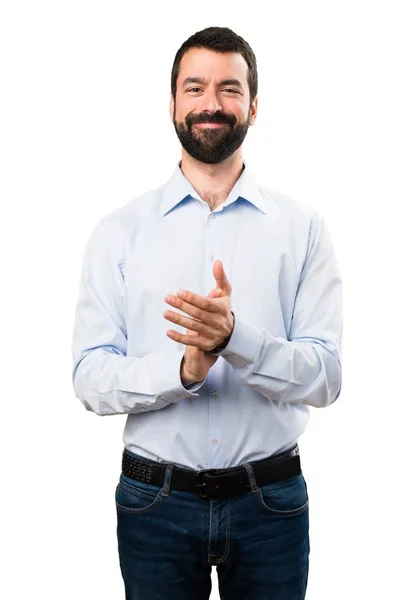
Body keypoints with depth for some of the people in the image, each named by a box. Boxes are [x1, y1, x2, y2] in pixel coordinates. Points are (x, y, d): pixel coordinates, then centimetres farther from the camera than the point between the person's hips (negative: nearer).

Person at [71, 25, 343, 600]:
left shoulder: (303, 227, -1)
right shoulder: (119, 231, -1)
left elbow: (324, 376, -9)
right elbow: (91, 379, -7)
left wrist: (234, 337, -26)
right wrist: (182, 367, -24)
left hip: (271, 501, 0)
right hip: (155, 502, 0)